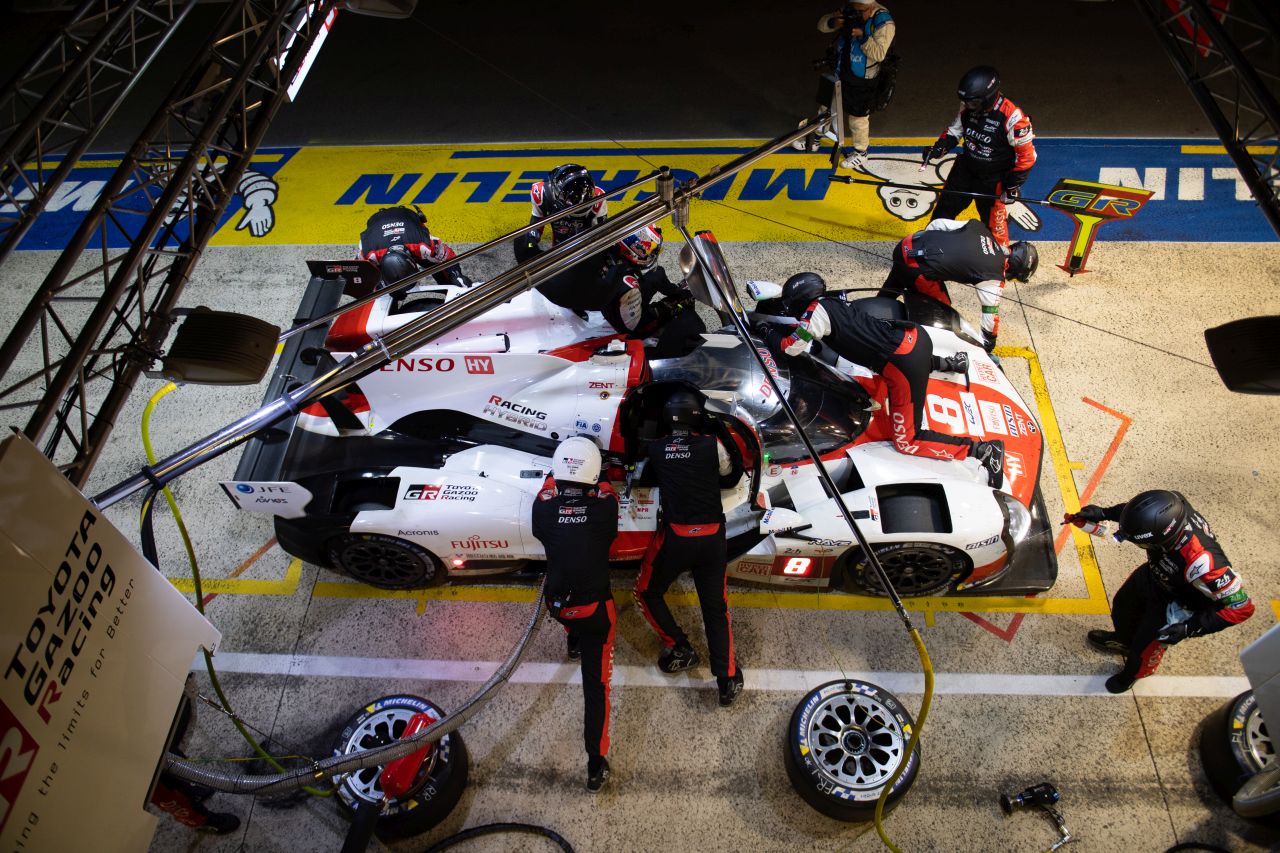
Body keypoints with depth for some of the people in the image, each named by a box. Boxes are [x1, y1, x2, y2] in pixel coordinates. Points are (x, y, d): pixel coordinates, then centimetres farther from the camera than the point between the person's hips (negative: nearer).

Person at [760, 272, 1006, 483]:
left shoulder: (817, 310, -8)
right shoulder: (834, 301, 14)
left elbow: (791, 348, -1)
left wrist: (769, 334, 17)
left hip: (905, 366, -9)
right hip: (915, 336, 9)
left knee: (907, 442, 3)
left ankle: (981, 450, -4)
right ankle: (947, 362, 31)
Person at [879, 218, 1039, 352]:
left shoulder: (978, 227, 8)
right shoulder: (994, 277, -6)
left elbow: (937, 224, 10)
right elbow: (991, 312, 3)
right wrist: (988, 345, 17)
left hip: (907, 245, 8)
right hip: (915, 269, -8)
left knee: (892, 287, 34)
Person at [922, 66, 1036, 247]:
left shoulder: (1011, 118, -29)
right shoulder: (968, 107, -11)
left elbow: (1027, 155, -20)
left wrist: (1013, 185, -15)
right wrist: (939, 148, -10)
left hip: (994, 179, -5)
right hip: (966, 169, 5)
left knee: (994, 221, 4)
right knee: (945, 208, 14)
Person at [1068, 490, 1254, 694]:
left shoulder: (1201, 563, -49)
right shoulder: (1171, 504, -35)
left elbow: (1241, 606, -33)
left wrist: (1189, 628, -30)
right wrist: (1103, 513, -11)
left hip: (1176, 606, -5)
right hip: (1154, 574, 5)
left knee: (1145, 644, 17)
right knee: (1122, 606, 28)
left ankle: (1133, 673, 53)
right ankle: (1123, 640, 63)